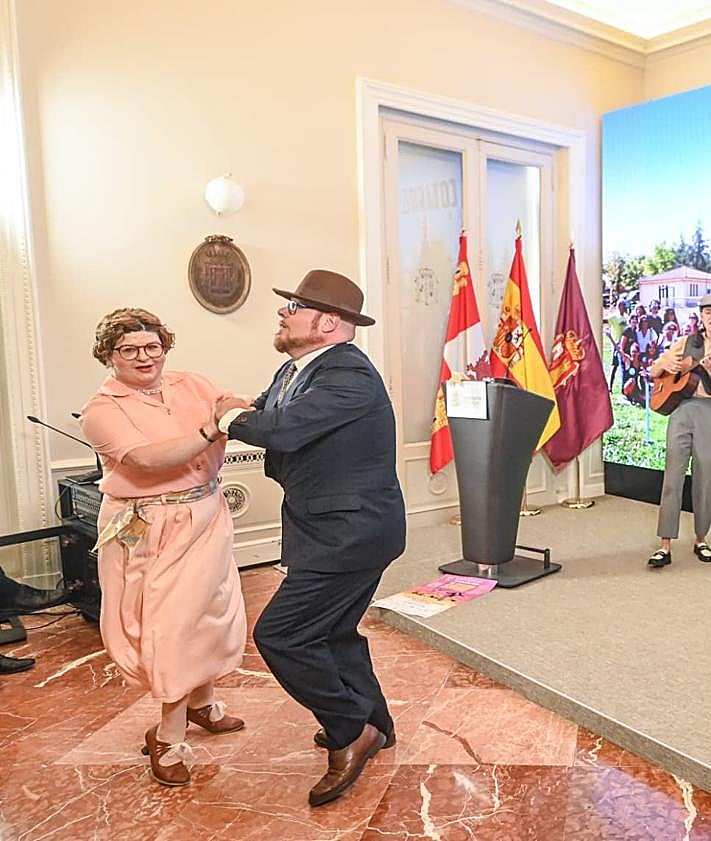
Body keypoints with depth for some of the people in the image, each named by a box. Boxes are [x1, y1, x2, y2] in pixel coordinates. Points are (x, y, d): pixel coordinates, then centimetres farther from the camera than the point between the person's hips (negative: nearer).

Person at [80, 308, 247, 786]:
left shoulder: (192, 385, 4)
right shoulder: (102, 409, -11)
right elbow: (148, 459, -25)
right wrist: (209, 432, -29)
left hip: (205, 519, 5)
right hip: (150, 531, -5)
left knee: (206, 613, 17)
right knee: (172, 626, 0)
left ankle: (201, 702, 42)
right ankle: (170, 738, 19)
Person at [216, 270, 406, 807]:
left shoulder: (349, 374, -24)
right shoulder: (296, 370, 7)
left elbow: (284, 430, -33)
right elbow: (269, 409, 18)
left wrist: (232, 419, -15)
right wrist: (244, 409, -3)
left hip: (349, 532, -10)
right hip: (339, 528, 10)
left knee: (279, 633, -8)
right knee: (333, 631, 22)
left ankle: (352, 732, 10)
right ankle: (372, 722, 43)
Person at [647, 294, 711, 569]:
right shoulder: (686, 342, 13)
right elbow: (653, 371, 17)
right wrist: (665, 364, -3)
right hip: (681, 409, 1)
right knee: (673, 475, -4)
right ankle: (665, 546, -4)